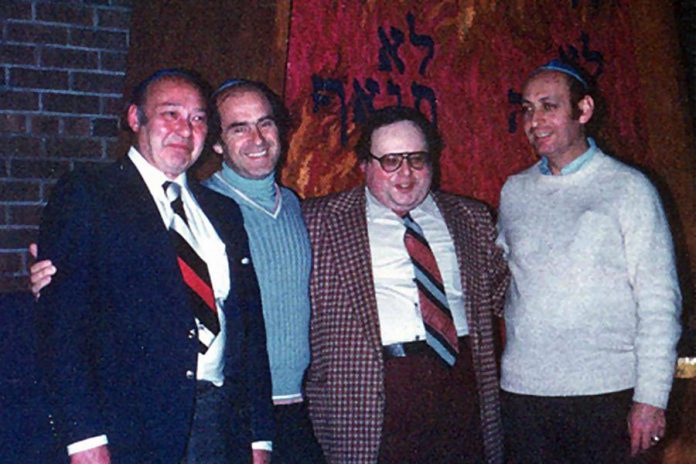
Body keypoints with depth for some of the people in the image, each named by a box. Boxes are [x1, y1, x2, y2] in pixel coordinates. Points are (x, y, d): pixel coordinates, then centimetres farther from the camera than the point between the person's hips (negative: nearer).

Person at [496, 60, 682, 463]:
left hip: (605, 389, -3)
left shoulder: (628, 188, -1)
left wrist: (651, 399, -10)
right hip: (523, 389, 3)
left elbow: (659, 302, -4)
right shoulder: (514, 191, 10)